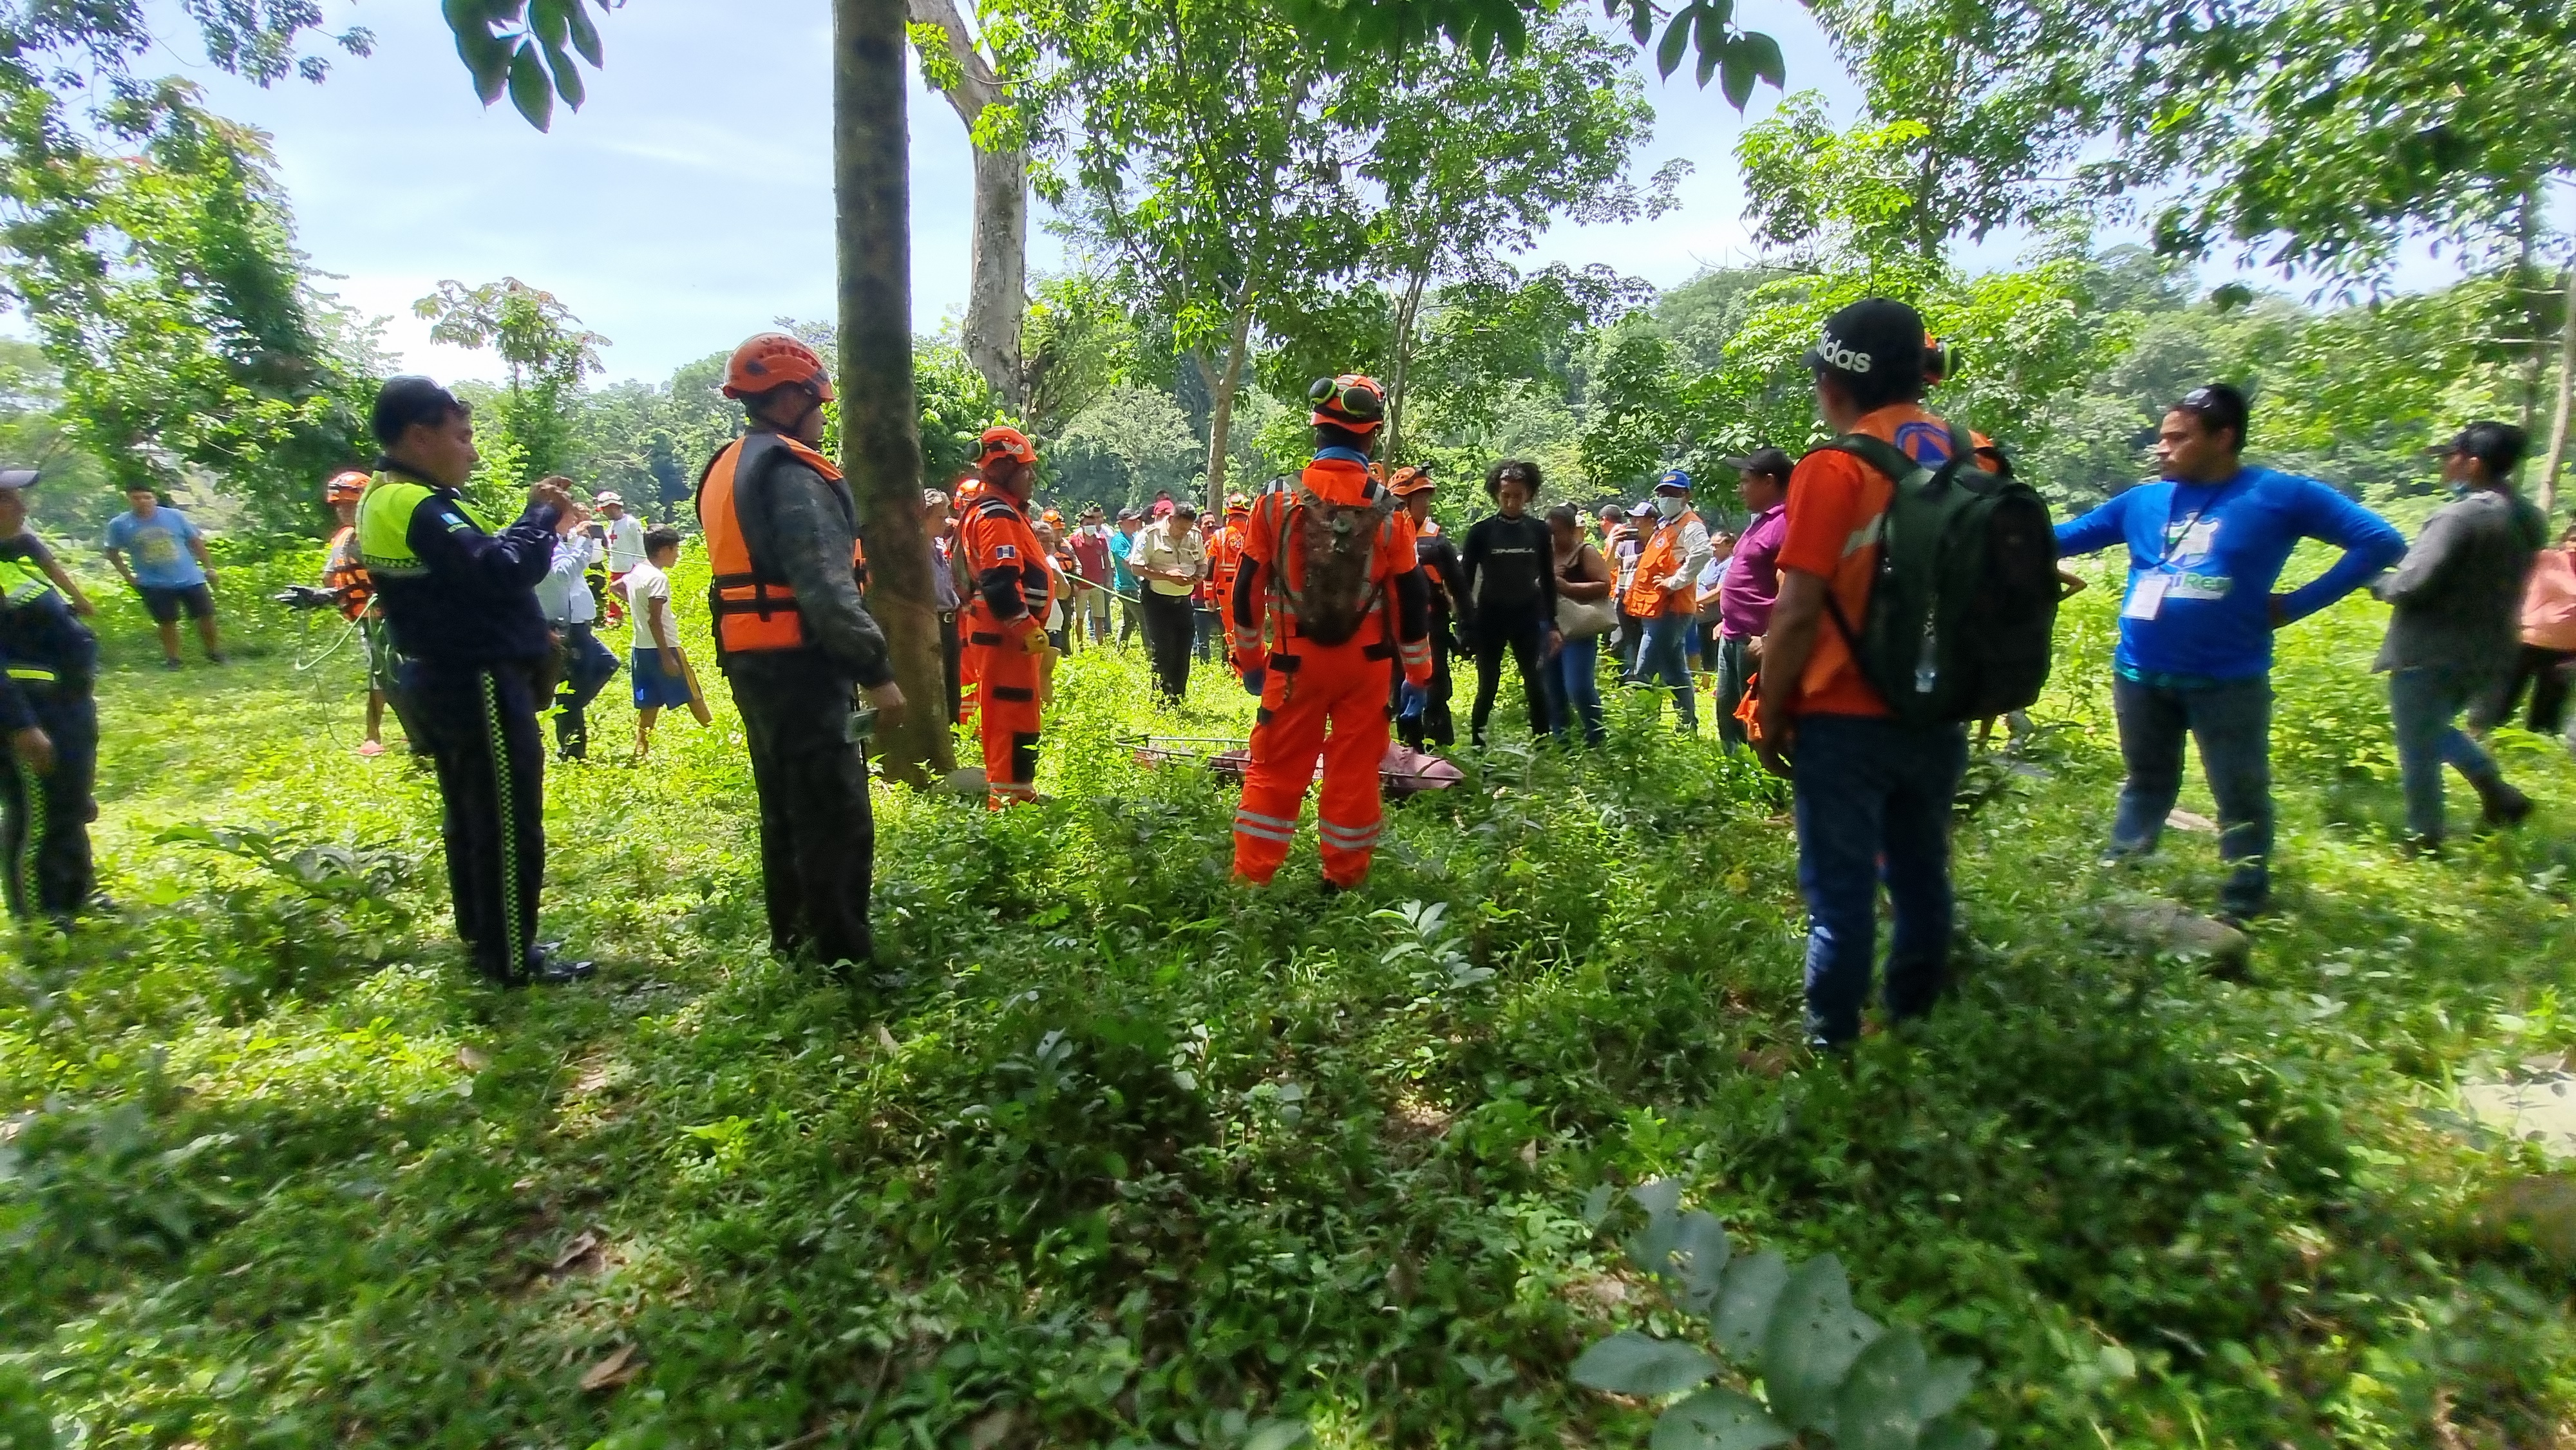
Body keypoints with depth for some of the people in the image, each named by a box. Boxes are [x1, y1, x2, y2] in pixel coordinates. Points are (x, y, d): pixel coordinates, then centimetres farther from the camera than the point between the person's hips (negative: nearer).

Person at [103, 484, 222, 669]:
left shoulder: (174, 516, -3)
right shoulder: (119, 524, -3)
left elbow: (195, 541, 7)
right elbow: (113, 552, 8)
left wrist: (207, 567, 6)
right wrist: (128, 576, 0)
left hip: (190, 579, 0)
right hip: (154, 584, 0)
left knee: (206, 616, 4)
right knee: (167, 622, 3)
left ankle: (214, 653, 21)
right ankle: (172, 658, 15)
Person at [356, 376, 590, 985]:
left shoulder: (385, 499, 14)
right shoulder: (417, 506, -20)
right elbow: (503, 571, -28)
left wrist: (537, 522, 3)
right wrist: (540, 516, -13)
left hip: (448, 681, 11)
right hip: (480, 687, -11)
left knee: (471, 820, 19)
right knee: (509, 827, -3)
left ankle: (483, 940, 31)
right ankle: (514, 960, 6)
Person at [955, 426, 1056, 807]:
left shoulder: (1001, 511, 19)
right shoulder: (999, 516, -16)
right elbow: (1000, 584, -26)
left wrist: (1028, 627, 24)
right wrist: (1028, 629, -22)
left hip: (1005, 632, 11)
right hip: (1007, 634, -11)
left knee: (1009, 715, 17)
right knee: (1015, 715, -8)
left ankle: (1014, 790, 27)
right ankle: (1010, 797, -4)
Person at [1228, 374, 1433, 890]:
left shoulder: (1278, 500, -5)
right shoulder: (1389, 511, -5)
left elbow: (1248, 590, 0)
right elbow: (1411, 601, -2)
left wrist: (1250, 659, 12)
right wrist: (1418, 674, 9)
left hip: (1296, 660, 0)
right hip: (1366, 664, 0)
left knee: (1274, 771, 8)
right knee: (1354, 774, 10)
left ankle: (1250, 881, 10)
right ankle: (1344, 882, 19)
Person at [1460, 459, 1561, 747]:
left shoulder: (1539, 531, 3)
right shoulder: (1481, 531, -3)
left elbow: (1548, 580, 9)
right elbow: (1465, 580, -1)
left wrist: (1552, 625, 6)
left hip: (1529, 618, 2)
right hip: (1490, 618, -2)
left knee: (1537, 686, 1)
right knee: (1488, 688, 2)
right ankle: (1477, 748, 10)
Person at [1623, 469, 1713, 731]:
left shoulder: (1689, 525, -10)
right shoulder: (1664, 525, 20)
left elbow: (1702, 553, -30)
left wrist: (1676, 581, -23)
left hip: (1668, 609, -10)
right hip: (1658, 608, 10)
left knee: (1642, 674, -11)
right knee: (1675, 673, 14)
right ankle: (1688, 728, 21)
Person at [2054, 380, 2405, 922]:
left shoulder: (2278, 496, -3)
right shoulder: (2144, 500, 6)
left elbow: (2381, 541, -3)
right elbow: (2064, 536, 14)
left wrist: (2298, 603, -8)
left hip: (2228, 680, -3)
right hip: (2139, 675, 3)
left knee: (2241, 798, 6)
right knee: (2147, 784, 18)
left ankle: (2244, 909, 19)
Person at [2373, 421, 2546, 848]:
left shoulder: (2460, 516, -20)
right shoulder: (2529, 518, 9)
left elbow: (2410, 585, -25)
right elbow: (2498, 581, 18)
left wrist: (2380, 581, -5)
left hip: (2430, 654, -9)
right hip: (2487, 653, 9)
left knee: (2418, 748, 4)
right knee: (2436, 729, 29)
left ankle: (2424, 838, 13)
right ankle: (2500, 793, 17)